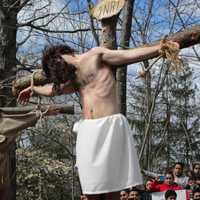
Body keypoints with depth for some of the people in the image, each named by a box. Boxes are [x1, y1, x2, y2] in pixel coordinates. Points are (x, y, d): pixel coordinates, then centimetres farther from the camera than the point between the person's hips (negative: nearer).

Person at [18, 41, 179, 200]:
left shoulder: (96, 55, 4)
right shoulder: (74, 78, 25)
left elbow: (128, 55, -6)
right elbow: (54, 88, 43)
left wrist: (158, 48, -20)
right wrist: (33, 89, 59)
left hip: (110, 126, -7)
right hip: (88, 132, 7)